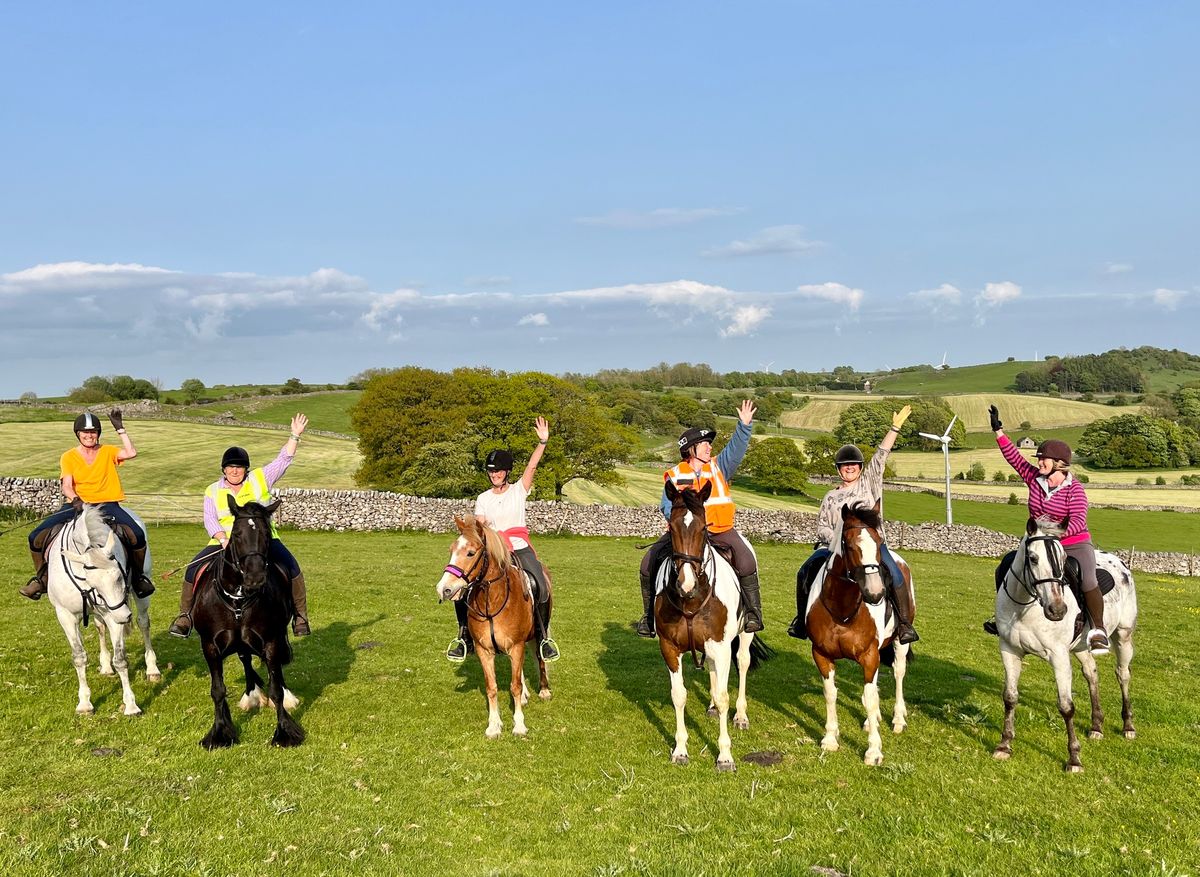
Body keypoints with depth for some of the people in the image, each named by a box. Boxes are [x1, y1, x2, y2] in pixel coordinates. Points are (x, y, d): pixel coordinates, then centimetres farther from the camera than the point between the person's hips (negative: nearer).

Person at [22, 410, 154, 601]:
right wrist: (75, 500, -28)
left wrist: (120, 428, -12)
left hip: (106, 504, -1)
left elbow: (131, 453, -12)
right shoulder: (68, 457, 6)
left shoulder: (107, 452, 8)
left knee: (137, 534, -26)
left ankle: (138, 576, -2)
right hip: (77, 505, 1)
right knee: (36, 536, -14)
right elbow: (66, 485, -7)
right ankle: (41, 578, 11)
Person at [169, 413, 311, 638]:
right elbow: (210, 520, -1)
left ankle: (300, 615, -11)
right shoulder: (213, 491, 8)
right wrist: (223, 539, -19)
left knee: (290, 567, -23)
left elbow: (284, 459, 2)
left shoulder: (260, 479, 6)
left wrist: (295, 436, -10)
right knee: (194, 569, -14)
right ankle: (185, 615, 4)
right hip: (224, 542, 1)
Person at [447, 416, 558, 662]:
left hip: (520, 550, -2)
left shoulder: (519, 490, 3)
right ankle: (465, 637, 4)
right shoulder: (483, 499, 9)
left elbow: (532, 465, -10)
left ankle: (543, 636, -1)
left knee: (541, 589, -21)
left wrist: (542, 441, -24)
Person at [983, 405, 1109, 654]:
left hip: (1074, 545, -6)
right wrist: (998, 430, -4)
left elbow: (1079, 521, -23)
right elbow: (1014, 457, 1)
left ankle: (1098, 630, -12)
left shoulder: (1074, 488, -13)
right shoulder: (1034, 478, 2)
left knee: (1087, 580, -27)